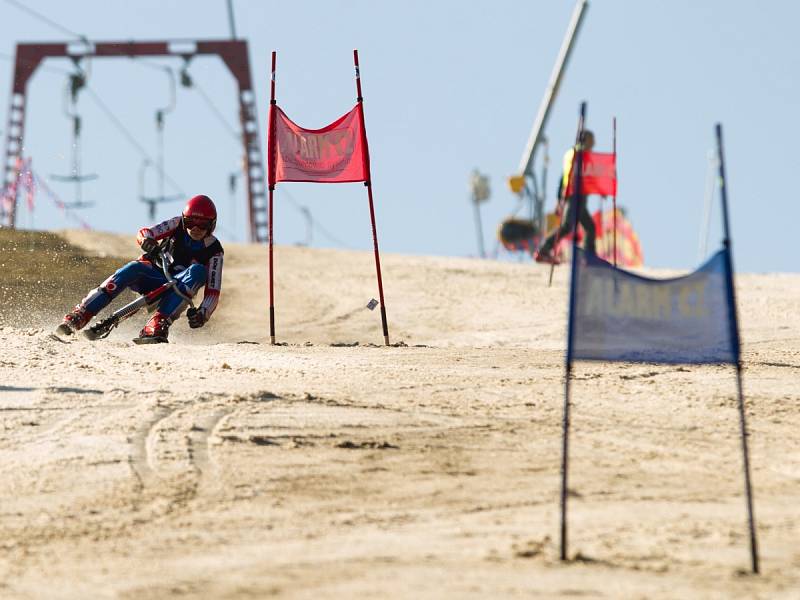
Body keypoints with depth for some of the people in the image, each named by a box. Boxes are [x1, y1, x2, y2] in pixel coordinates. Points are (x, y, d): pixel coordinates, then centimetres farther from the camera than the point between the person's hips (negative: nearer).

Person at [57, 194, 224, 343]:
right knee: (133, 269, -33)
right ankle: (79, 315, -37)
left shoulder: (214, 250, -5)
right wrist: (147, 240, -31)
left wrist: (203, 314, -29)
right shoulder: (179, 225, 2)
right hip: (153, 278, 1)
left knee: (198, 271, -31)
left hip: (176, 290, -1)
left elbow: (213, 290, -10)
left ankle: (158, 324, -47)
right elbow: (144, 233, -6)